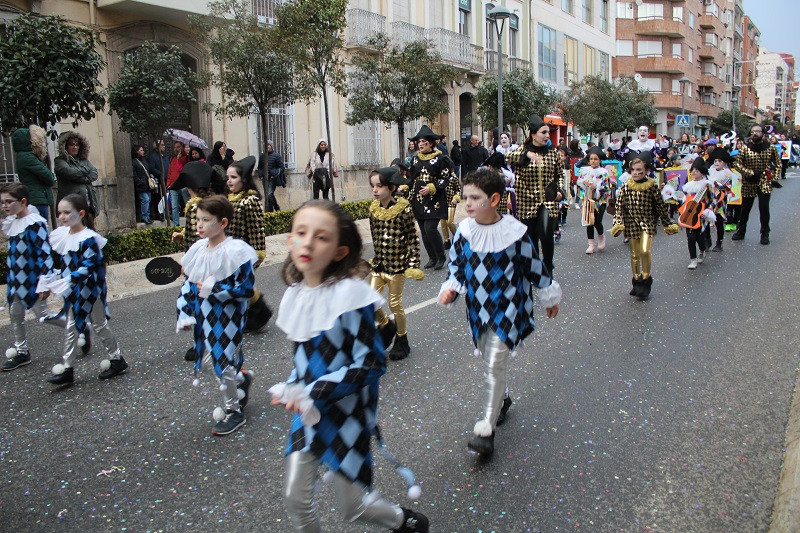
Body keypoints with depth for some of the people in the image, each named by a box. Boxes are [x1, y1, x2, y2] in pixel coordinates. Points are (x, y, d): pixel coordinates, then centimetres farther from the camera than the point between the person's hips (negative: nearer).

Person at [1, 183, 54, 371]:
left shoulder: (34, 223, -18)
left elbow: (45, 254, -20)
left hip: (32, 278, -9)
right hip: (16, 278, 9)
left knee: (42, 315, 0)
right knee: (15, 314, 15)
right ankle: (21, 352, 27)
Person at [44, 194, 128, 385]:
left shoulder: (88, 238, -19)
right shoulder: (62, 236, 5)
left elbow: (88, 267, -24)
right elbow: (61, 263, 13)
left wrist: (68, 281, -30)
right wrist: (52, 281, 4)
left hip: (89, 289, -8)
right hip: (72, 292, 8)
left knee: (99, 325, 5)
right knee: (70, 327, 11)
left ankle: (117, 359, 21)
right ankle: (67, 368, 18)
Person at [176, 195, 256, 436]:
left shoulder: (234, 251, -19)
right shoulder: (198, 249, 2)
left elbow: (246, 289, -20)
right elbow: (188, 283, 10)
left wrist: (213, 289, -23)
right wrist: (185, 315, 3)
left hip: (227, 319, -7)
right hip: (205, 317, 7)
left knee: (224, 364, 3)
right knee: (206, 362, 17)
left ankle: (233, 411, 24)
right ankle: (242, 379, 44)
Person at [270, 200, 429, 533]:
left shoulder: (350, 295, -22)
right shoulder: (295, 294, -1)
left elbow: (370, 364, -21)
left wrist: (313, 391, -23)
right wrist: (290, 389, -5)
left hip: (345, 413, -6)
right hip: (308, 412, 6)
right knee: (295, 498, 12)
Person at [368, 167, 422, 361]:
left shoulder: (403, 208, -13)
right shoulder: (374, 209, 2)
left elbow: (413, 238, -10)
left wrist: (413, 265, -13)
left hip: (398, 263, -5)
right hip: (379, 263, 5)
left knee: (395, 304, 3)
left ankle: (402, 340, 24)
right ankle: (386, 326, 30)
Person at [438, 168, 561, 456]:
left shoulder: (514, 231, -15)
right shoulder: (465, 230, -3)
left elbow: (534, 267, -3)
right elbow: (456, 265, 7)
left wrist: (549, 297, 8)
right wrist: (450, 289, -12)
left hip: (507, 308, -5)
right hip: (478, 308, 5)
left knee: (494, 365, -9)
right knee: (489, 361, 19)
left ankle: (486, 430, -1)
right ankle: (502, 399, 47)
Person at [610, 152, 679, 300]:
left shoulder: (651, 186, -4)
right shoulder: (626, 187, -2)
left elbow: (660, 206, 3)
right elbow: (620, 207, -1)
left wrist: (668, 225, 7)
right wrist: (618, 224, -12)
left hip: (648, 223, -2)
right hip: (631, 223, 2)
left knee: (645, 251, -17)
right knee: (634, 254, 9)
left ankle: (646, 280, 2)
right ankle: (637, 281, 25)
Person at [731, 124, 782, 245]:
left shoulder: (770, 148, 1)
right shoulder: (745, 149, -3)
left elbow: (778, 163, 10)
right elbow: (737, 164, -4)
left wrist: (774, 177, -1)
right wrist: (750, 173, -15)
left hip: (765, 184, 0)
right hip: (749, 184, 0)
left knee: (764, 209, -4)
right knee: (745, 208, 10)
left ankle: (765, 234, 9)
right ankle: (741, 231, 25)